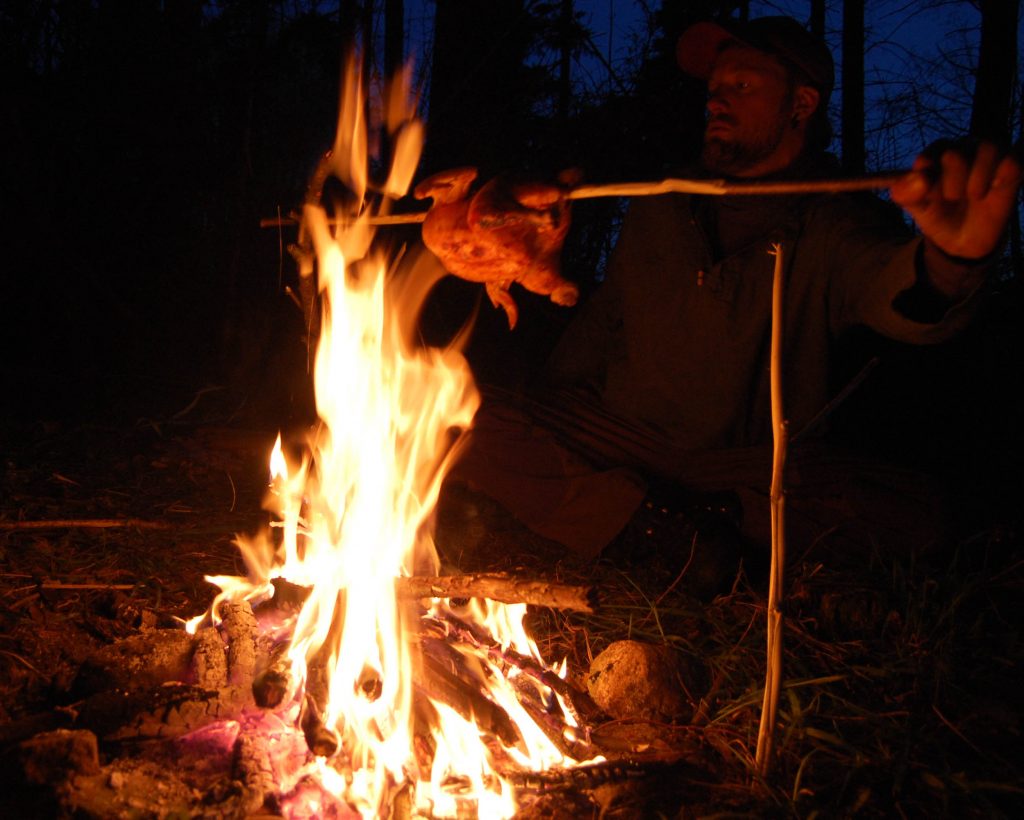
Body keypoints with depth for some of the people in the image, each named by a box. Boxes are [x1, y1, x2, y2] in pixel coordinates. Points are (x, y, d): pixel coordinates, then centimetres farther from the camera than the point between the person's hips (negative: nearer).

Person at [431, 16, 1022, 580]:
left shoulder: (834, 224, -3)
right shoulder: (658, 210, 13)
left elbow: (895, 293, -27)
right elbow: (602, 323, 24)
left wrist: (952, 257, -52)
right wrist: (557, 423, 11)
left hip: (759, 473, -4)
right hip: (622, 456, 4)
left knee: (905, 514, -29)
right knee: (484, 430, -18)